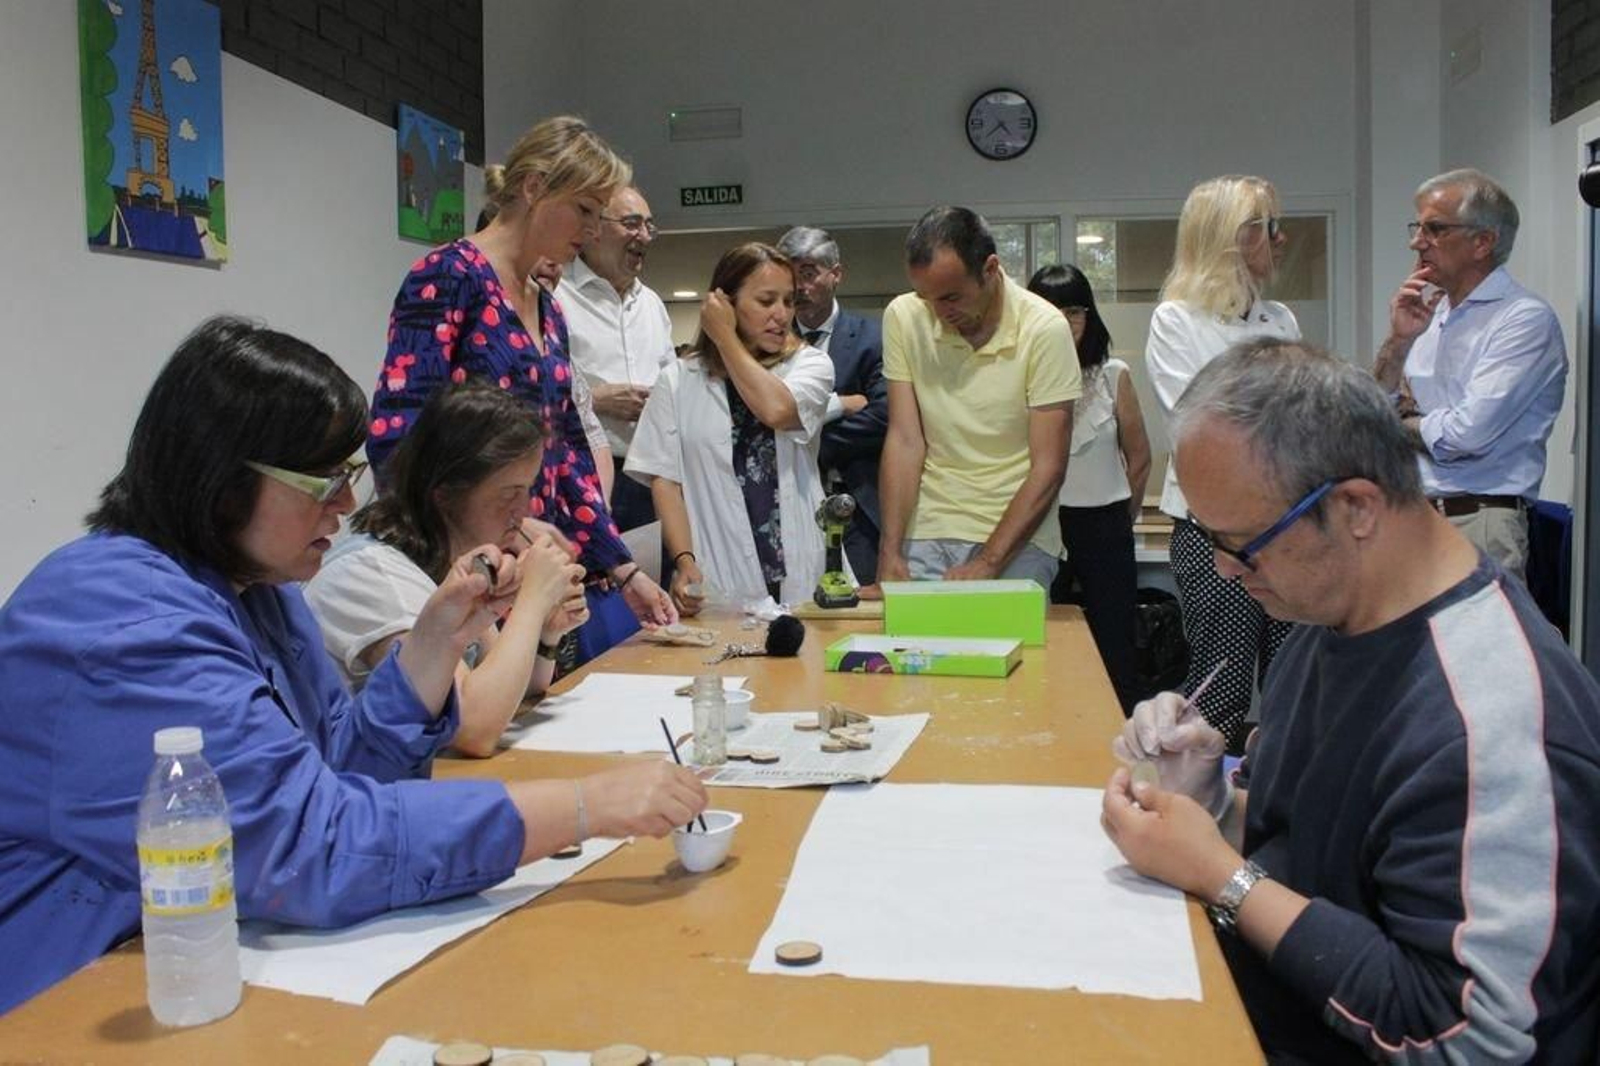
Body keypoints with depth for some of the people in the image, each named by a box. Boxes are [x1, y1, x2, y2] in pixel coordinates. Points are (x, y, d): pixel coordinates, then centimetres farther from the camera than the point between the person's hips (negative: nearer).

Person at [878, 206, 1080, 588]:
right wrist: (890, 551, -12)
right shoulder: (902, 317, -3)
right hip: (925, 532, 2)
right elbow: (905, 441, -4)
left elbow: (1048, 467, -12)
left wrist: (987, 563, -18)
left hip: (1017, 534, -2)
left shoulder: (1044, 329, -11)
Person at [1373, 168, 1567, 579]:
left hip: (1476, 528, -6)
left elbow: (1466, 434, -19)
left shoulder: (1527, 319, -9)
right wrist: (1399, 340, -3)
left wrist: (1403, 422, 0)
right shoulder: (1428, 314, 14)